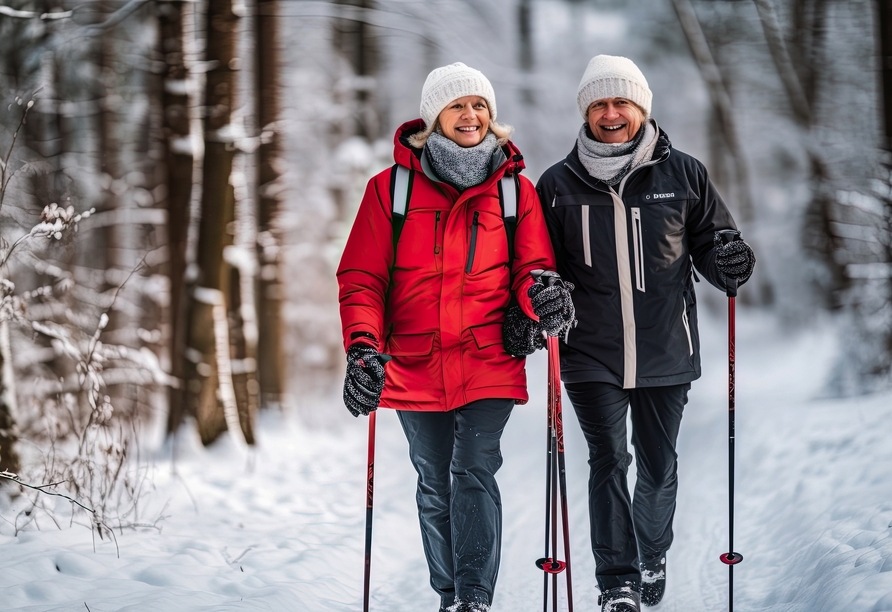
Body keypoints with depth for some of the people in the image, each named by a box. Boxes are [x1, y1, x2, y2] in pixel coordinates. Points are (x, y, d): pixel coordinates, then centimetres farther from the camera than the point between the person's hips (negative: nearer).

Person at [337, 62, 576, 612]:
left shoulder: (515, 189, 6)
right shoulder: (392, 188, 3)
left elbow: (532, 268, 7)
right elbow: (362, 278, 1)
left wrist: (543, 297, -18)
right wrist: (364, 346, -15)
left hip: (490, 364, -1)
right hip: (415, 367, 1)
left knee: (475, 473, -13)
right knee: (435, 485, 10)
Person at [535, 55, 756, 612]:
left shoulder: (683, 175, 1)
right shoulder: (559, 185, 2)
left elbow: (711, 246, 7)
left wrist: (731, 263, -16)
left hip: (666, 352, 1)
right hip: (592, 355, -1)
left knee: (659, 466, 13)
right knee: (609, 462, -8)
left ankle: (652, 556, 38)